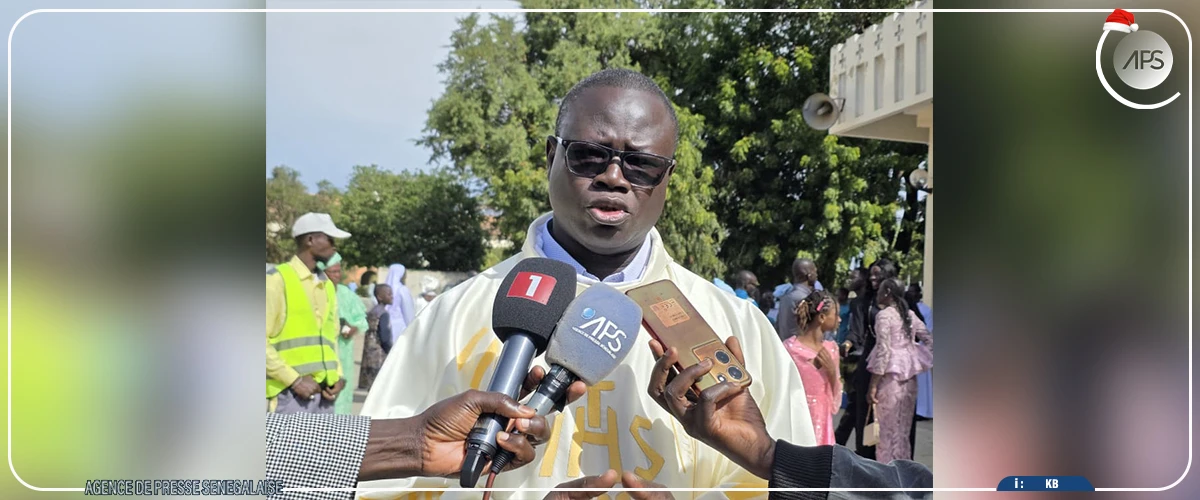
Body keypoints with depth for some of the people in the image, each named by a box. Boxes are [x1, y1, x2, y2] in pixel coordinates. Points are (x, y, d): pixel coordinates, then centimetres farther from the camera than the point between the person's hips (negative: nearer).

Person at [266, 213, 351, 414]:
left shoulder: (328, 286, 18)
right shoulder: (278, 280, -4)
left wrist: (337, 376, 8)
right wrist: (294, 379, -14)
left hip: (323, 394, 7)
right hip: (290, 394, -7)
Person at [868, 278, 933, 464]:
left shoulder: (884, 315, -10)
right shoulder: (910, 315, 12)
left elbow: (883, 351, -15)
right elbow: (929, 341, 13)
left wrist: (873, 385, -14)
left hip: (891, 376, -7)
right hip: (909, 377, 7)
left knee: (888, 429, 0)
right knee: (903, 429, 13)